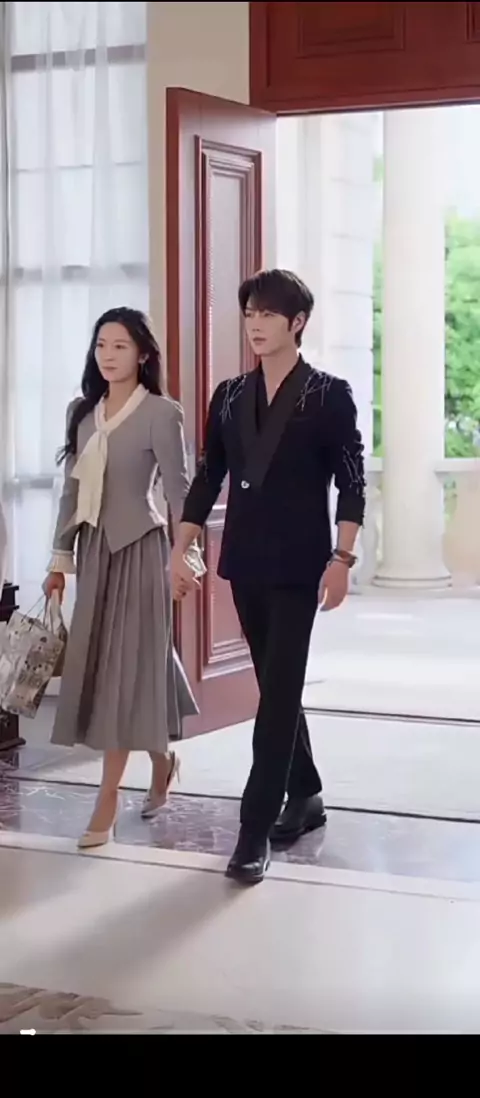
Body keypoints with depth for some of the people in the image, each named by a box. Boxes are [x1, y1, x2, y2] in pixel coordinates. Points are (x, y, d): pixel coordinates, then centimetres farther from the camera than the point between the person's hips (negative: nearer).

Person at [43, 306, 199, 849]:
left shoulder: (160, 413, -7)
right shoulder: (83, 412, 10)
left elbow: (179, 488, -13)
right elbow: (72, 489, 12)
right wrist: (61, 557, 11)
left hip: (138, 547, -6)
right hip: (94, 548, 7)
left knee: (125, 663, -4)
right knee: (99, 662, 11)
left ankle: (107, 805, 0)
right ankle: (161, 759, 34)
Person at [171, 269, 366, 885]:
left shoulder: (328, 395, -4)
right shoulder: (230, 397, 9)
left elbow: (351, 484, -8)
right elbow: (207, 478, 11)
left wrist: (341, 559, -17)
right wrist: (180, 549, 4)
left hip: (298, 564, -5)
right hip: (245, 561, 5)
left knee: (278, 691, -8)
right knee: (278, 686, 14)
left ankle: (254, 832, -7)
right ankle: (305, 794, 31)